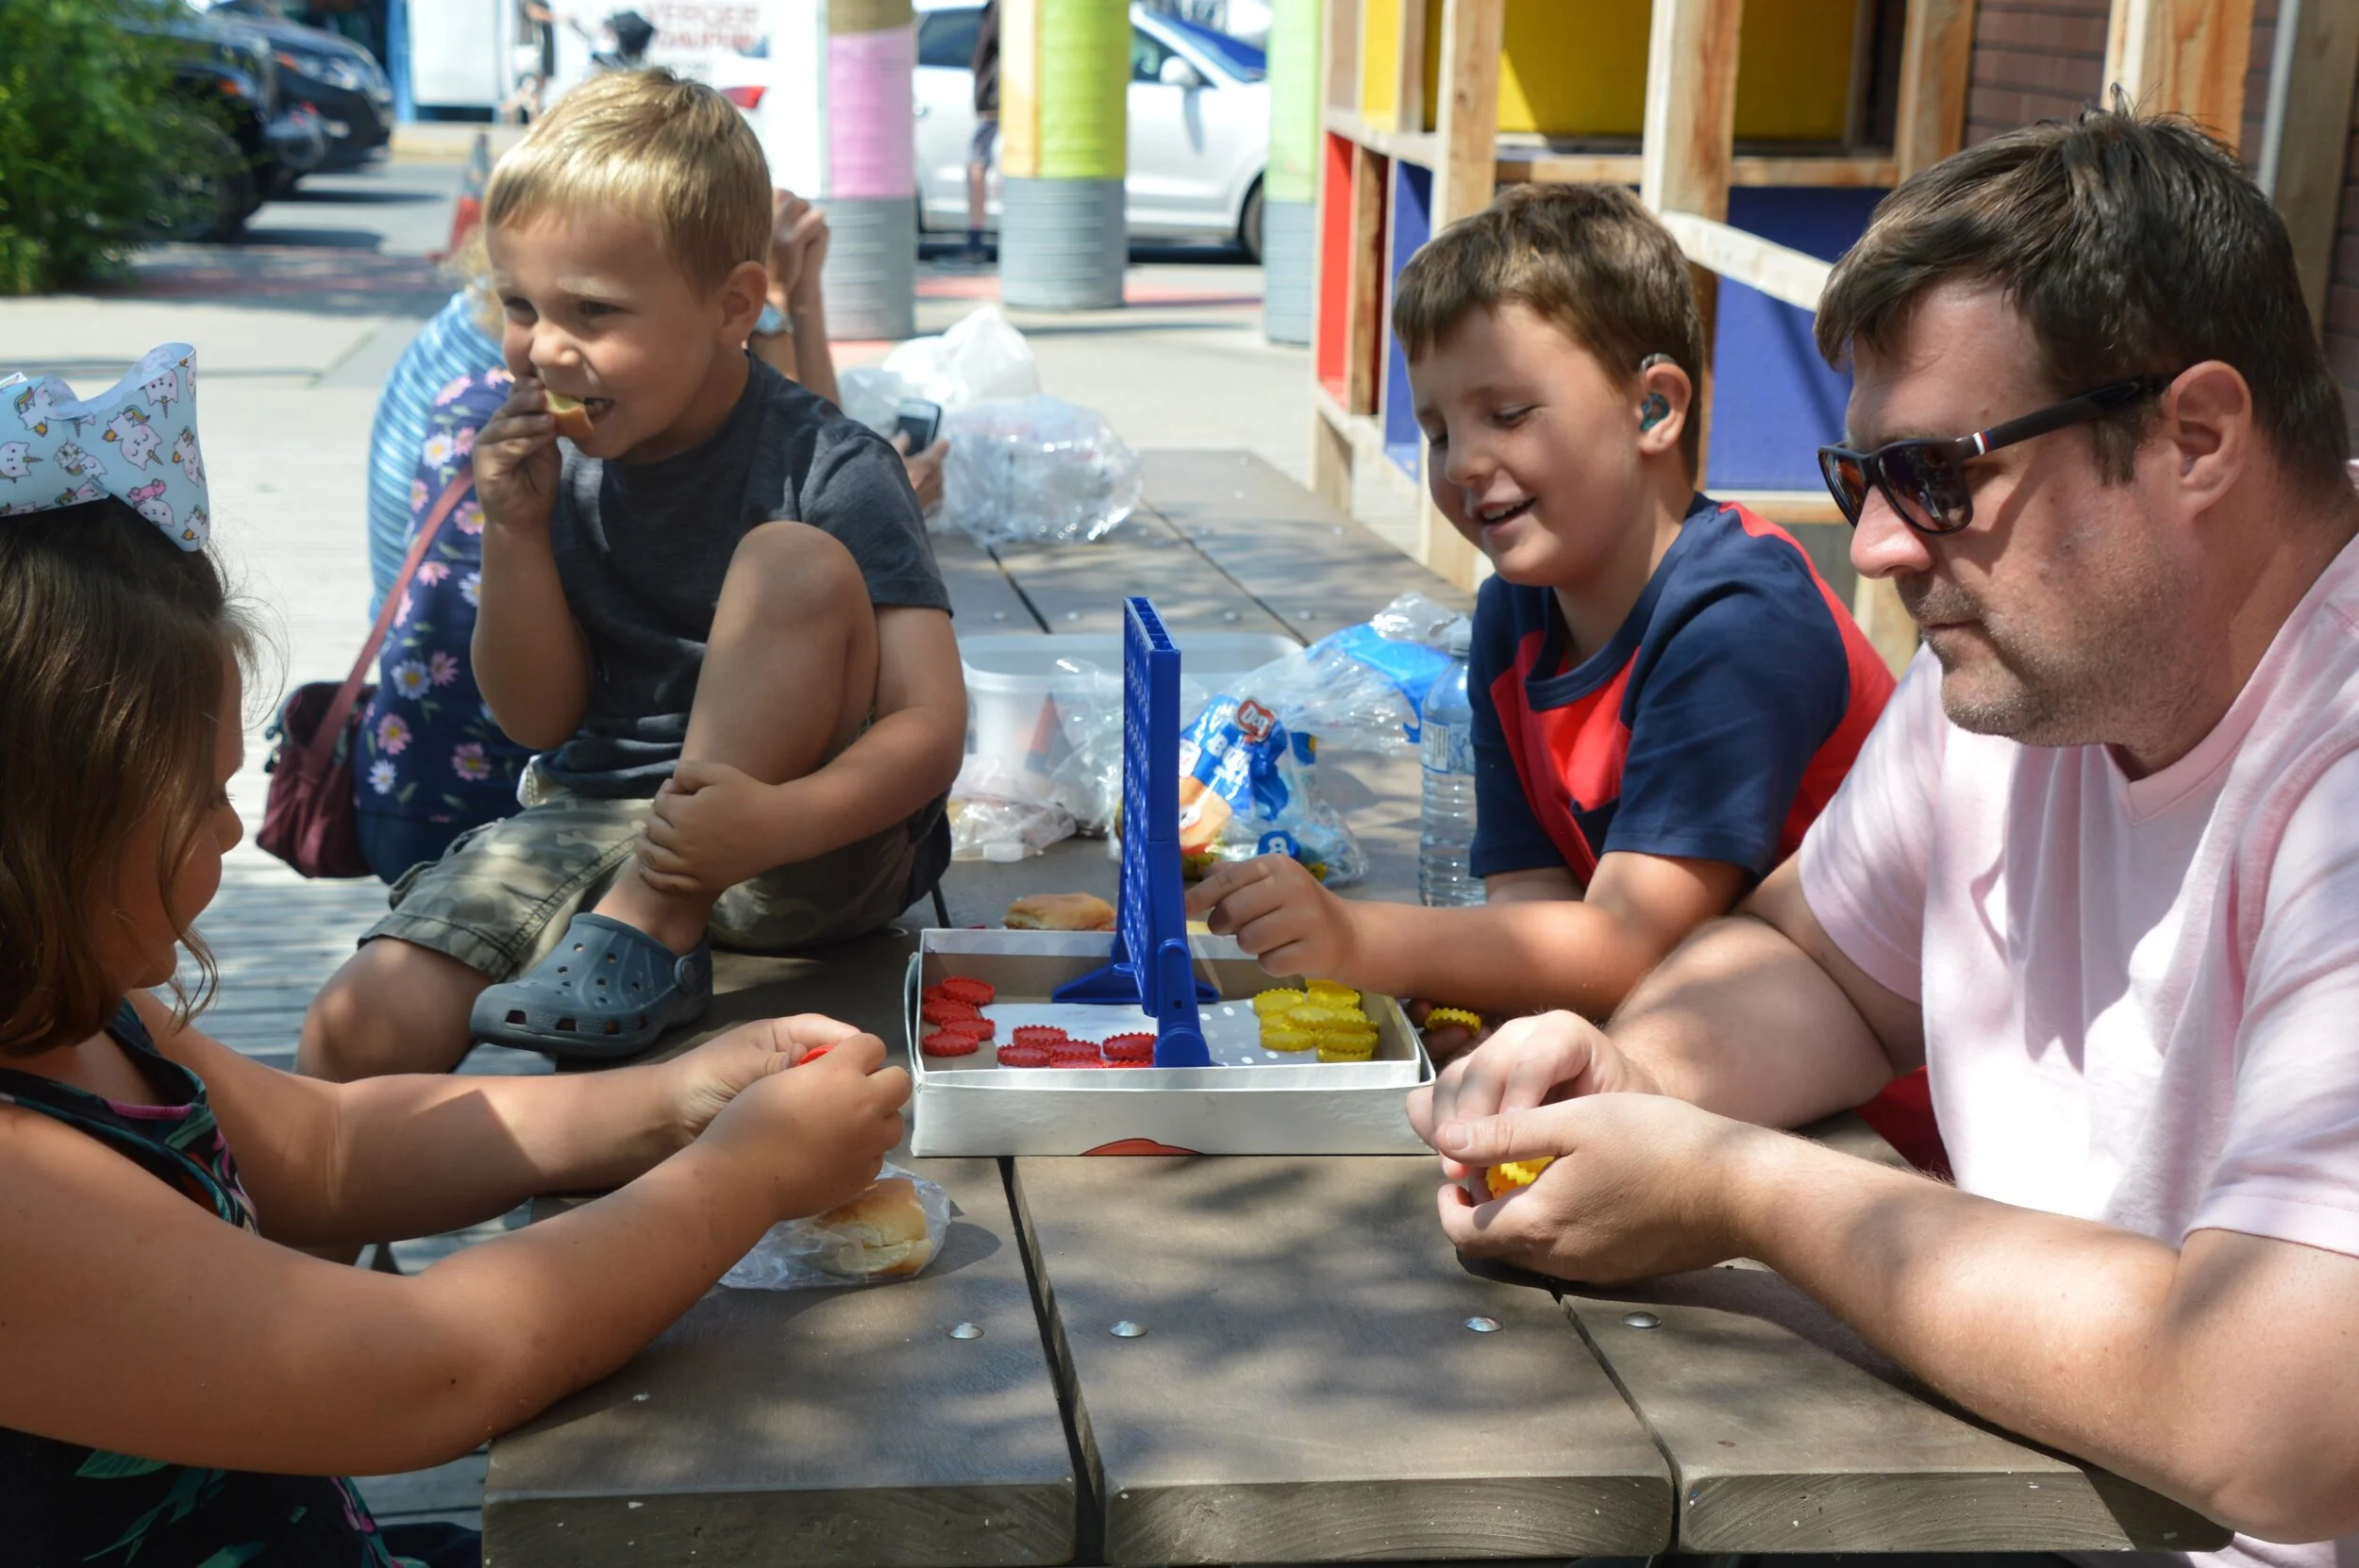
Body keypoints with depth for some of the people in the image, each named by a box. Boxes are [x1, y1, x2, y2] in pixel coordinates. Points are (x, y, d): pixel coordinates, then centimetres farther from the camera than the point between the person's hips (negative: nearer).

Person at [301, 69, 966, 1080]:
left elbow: (930, 726, -20)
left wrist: (773, 823, -39)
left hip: (809, 858, -3)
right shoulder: (560, 468, 3)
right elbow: (537, 719, 7)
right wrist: (515, 531, -9)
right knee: (353, 1035, -19)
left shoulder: (834, 474, -13)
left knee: (797, 560, -29)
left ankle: (646, 927, -22)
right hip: (592, 822, 4)